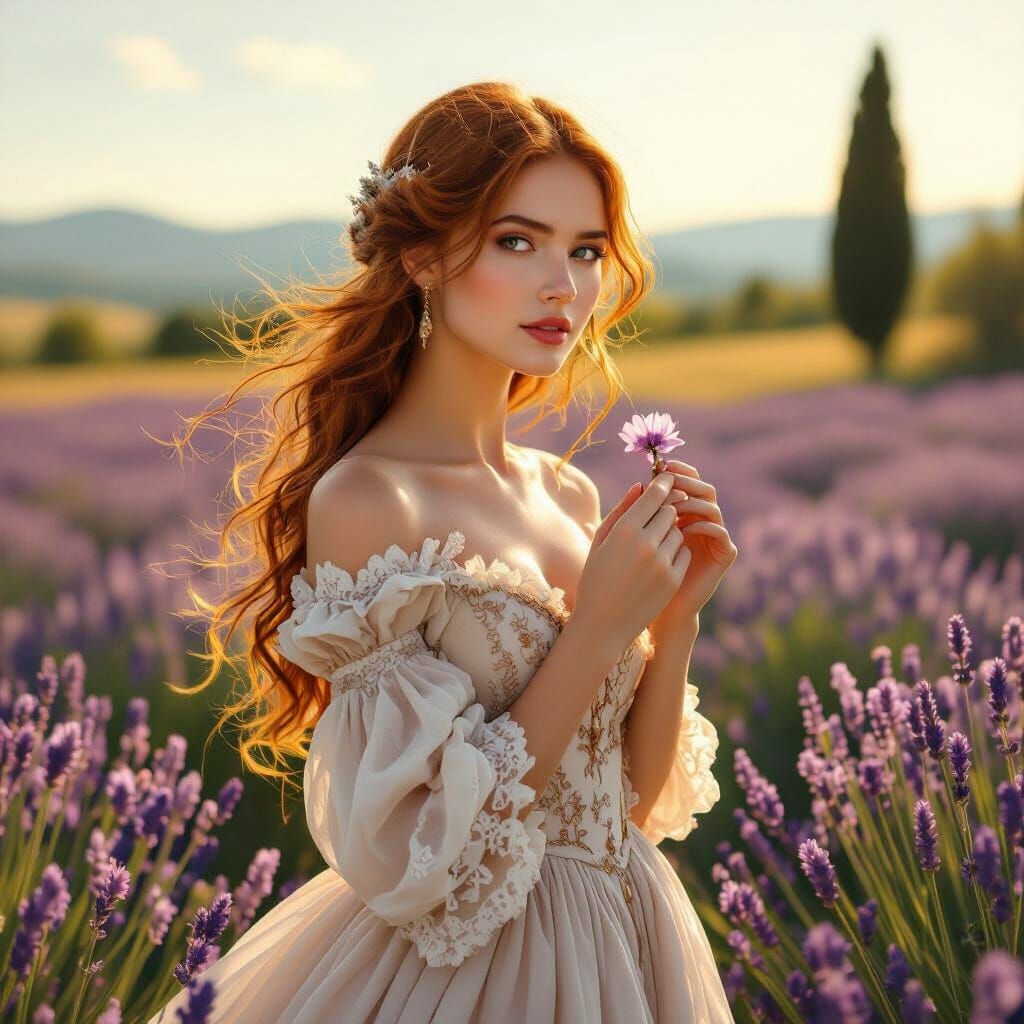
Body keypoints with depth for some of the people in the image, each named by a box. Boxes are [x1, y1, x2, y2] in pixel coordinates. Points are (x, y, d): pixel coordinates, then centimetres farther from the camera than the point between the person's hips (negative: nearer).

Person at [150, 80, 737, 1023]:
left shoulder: (569, 496, -1)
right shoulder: (365, 502, -20)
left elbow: (635, 799, 4)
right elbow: (412, 862, -22)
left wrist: (677, 615, -10)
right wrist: (599, 627, -23)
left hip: (620, 943, 6)